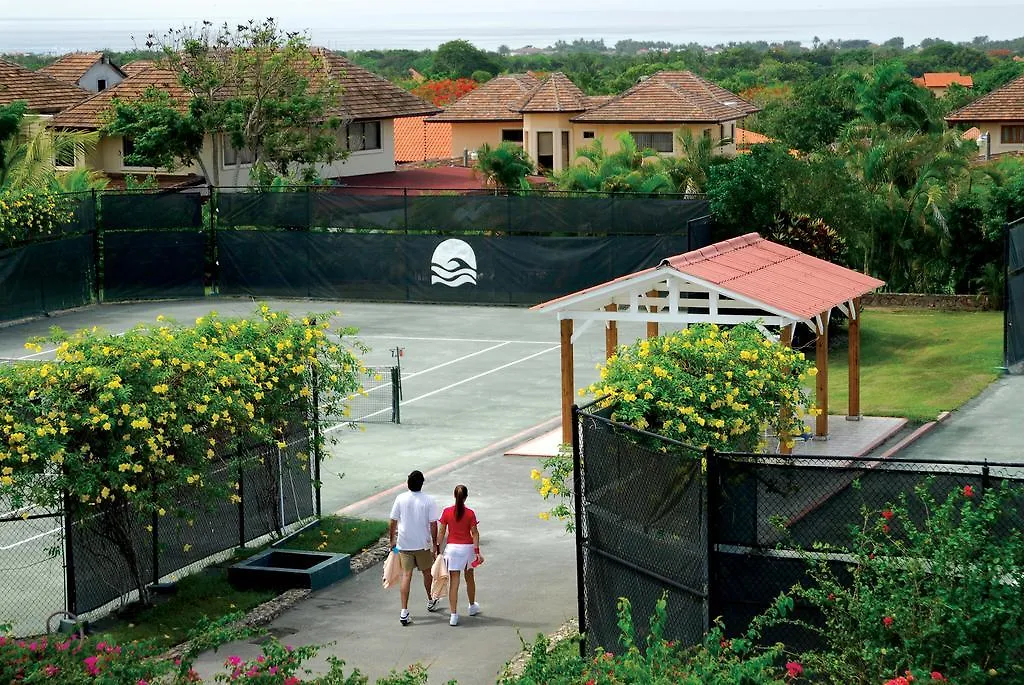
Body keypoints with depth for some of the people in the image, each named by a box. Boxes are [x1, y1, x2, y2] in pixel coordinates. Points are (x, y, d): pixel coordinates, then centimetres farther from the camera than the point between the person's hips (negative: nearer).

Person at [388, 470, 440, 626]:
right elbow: (433, 524, -10)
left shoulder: (400, 499, -6)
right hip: (423, 544, -1)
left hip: (404, 544, 1)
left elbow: (393, 522, -1)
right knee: (426, 572, 20)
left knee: (406, 575, 1)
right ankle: (430, 602, 41)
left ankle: (404, 612, -8)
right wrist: (435, 543, -1)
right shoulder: (429, 500, -11)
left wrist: (392, 540, 11)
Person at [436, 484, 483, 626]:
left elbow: (441, 532, -3)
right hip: (468, 548, 0)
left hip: (452, 548, 0)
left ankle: (453, 615, -7)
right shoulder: (470, 513, -8)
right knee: (470, 578, 22)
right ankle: (472, 607, 41)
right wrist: (477, 551, -3)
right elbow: (475, 533, -7)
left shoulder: (447, 512, -6)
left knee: (453, 582, -1)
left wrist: (438, 548, 6)